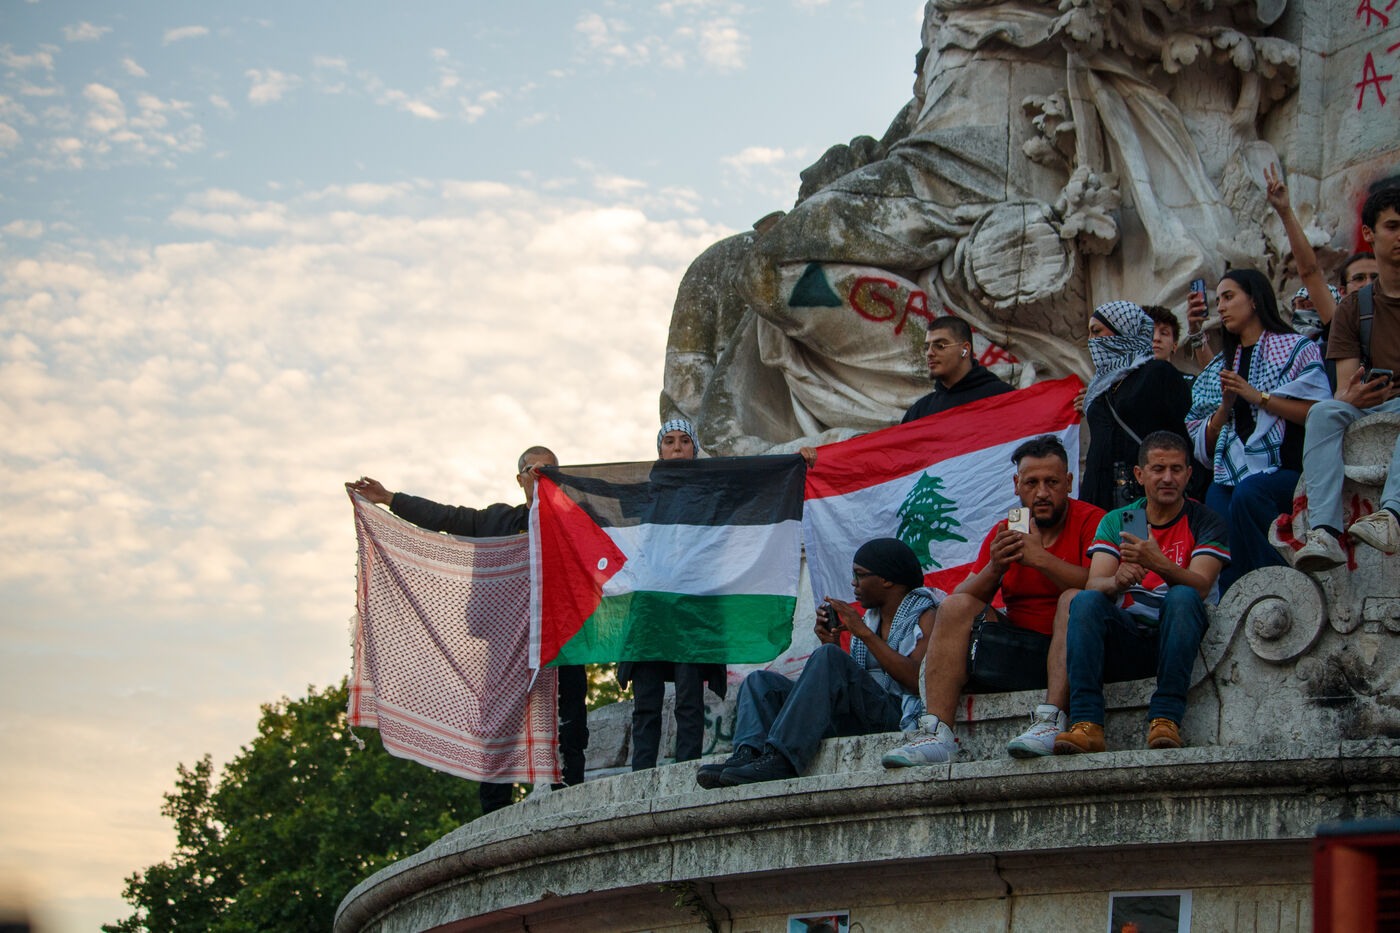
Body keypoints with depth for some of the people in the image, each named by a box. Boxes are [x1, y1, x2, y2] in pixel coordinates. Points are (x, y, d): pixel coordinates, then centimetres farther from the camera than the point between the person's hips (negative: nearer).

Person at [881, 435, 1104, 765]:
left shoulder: (1090, 521, -3)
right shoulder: (1003, 533, 11)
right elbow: (960, 600, 4)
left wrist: (1042, 559, -24)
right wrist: (994, 568, -15)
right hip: (1019, 649, 5)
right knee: (954, 608, -11)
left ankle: (1051, 720, -45)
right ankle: (936, 734, -25)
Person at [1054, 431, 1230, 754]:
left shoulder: (1206, 522, 5)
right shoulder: (1116, 521, 13)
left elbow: (1200, 586, -13)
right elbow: (1095, 584, -2)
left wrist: (1159, 565, -33)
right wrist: (1117, 582, -27)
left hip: (1173, 638, -2)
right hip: (1125, 641, 2)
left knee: (1182, 598, -32)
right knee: (1085, 601, -26)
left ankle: (1164, 721, -38)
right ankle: (1087, 725, -38)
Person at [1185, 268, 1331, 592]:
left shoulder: (1296, 349, 10)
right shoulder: (1220, 367, 27)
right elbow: (1204, 444, 20)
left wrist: (1259, 397, -8)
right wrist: (1225, 406, 2)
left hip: (1282, 469, -4)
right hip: (1229, 475, 4)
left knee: (1248, 493, -37)